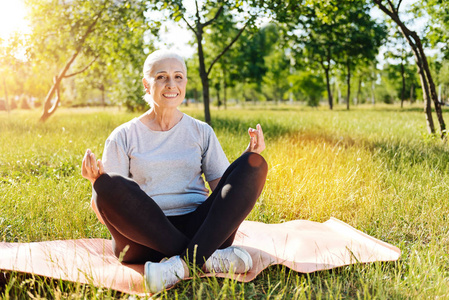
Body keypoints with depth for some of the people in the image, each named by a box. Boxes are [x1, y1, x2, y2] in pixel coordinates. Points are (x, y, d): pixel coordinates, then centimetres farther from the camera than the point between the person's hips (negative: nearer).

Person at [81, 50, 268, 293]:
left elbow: (225, 190, 9)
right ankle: (204, 258, -26)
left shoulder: (201, 132, 16)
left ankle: (185, 261, -31)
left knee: (254, 164, -17)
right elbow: (105, 215, 3)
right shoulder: (124, 137, 9)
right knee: (110, 185, -30)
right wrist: (97, 181, -18)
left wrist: (251, 157, -6)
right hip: (144, 239, -2)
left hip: (199, 230, 2)